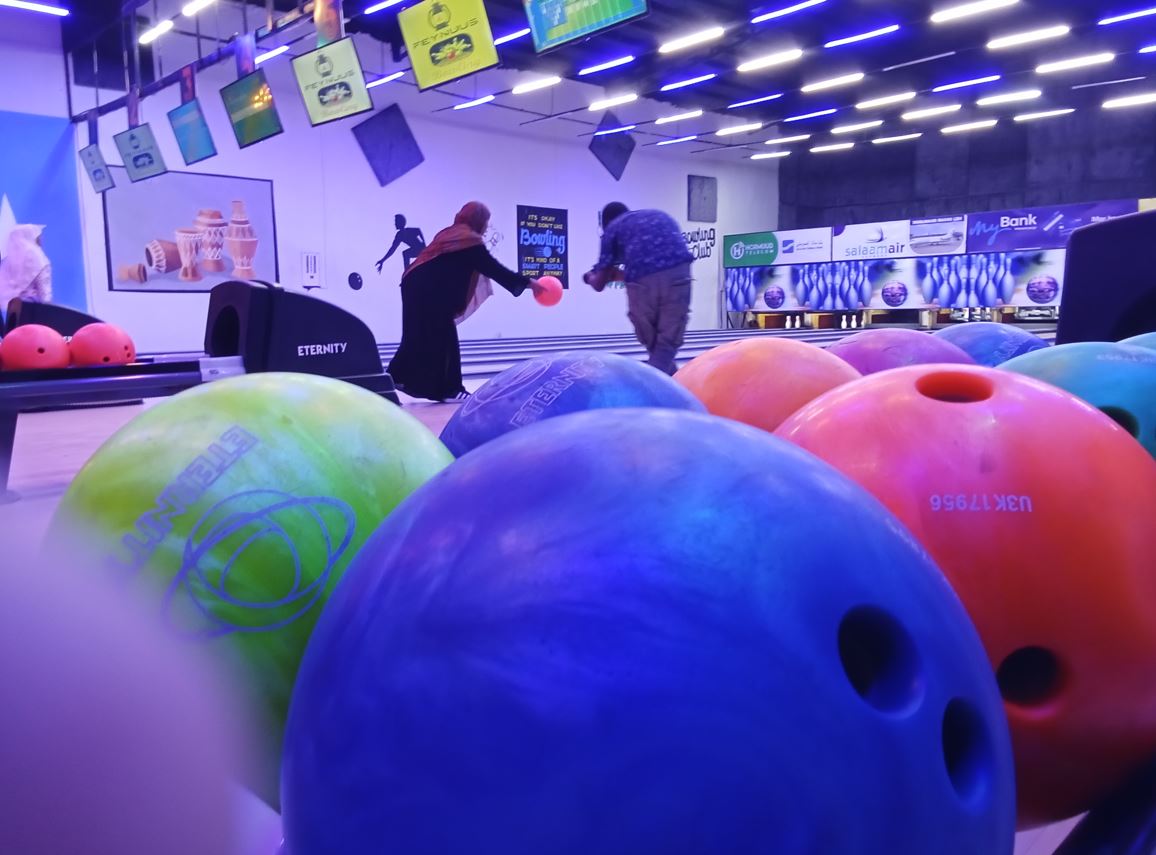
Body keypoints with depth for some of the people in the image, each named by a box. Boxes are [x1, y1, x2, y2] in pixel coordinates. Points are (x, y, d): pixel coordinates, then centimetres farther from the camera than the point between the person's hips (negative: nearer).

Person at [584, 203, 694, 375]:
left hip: (642, 279, -2)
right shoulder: (662, 217, 35)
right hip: (677, 272, 2)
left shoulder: (612, 228, 23)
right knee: (668, 343, 7)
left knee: (653, 345, 17)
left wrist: (591, 277, 47)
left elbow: (599, 285, 22)